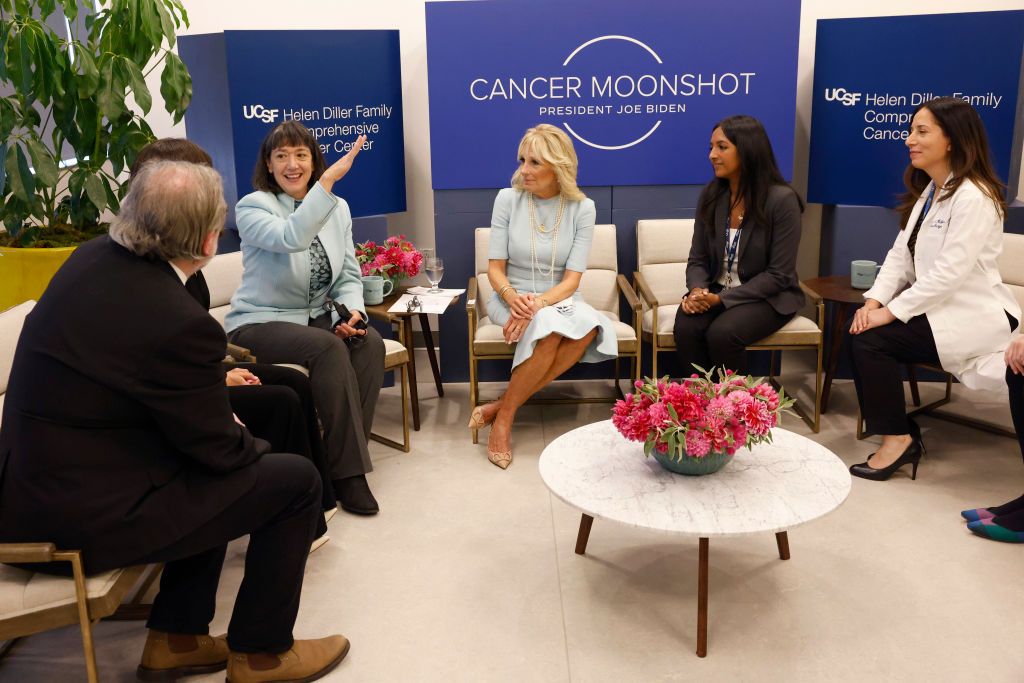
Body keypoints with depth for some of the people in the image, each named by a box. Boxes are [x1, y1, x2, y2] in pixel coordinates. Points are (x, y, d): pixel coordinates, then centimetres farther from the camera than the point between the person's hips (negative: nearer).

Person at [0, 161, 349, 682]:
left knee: (218, 473, 27)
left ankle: (174, 639, 30)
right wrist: (257, 447, 8)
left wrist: (213, 381, 12)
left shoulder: (92, 255, -2)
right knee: (295, 480, 1)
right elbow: (219, 448, -13)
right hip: (88, 513, -9)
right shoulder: (179, 322, -27)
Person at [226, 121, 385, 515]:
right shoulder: (252, 207, -9)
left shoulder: (336, 208, 7)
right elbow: (291, 238, -32)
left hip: (318, 317, 5)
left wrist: (351, 311, -15)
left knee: (369, 342, -25)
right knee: (329, 349, -33)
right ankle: (347, 469, -23)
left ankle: (345, 454, -16)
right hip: (261, 323, -5)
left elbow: (349, 276, 6)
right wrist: (328, 180, -35)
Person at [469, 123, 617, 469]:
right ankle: (504, 416, -19)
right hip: (512, 298, -2)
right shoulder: (508, 199, -3)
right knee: (549, 327, -36)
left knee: (589, 329, -34)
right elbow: (495, 268, -3)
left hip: (558, 300, 2)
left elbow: (572, 279, -8)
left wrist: (538, 304, -27)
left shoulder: (582, 208, -3)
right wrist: (513, 297, -25)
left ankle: (502, 409, -25)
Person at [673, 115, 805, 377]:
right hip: (716, 291, 4)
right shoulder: (711, 195, 0)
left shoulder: (782, 199, -15)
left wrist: (721, 299, -21)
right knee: (685, 328, -27)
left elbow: (778, 275, -15)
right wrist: (698, 290, -19)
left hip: (767, 297, -4)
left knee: (722, 334, -31)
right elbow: (697, 259, 4)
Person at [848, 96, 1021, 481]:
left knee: (872, 338, -22)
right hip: (938, 306, 8)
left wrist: (891, 311, -23)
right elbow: (901, 254, 5)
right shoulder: (927, 190, 12)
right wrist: (874, 301, -10)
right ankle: (898, 435, -2)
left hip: (974, 315, -8)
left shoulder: (974, 198, -17)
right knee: (860, 330, -12)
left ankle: (897, 438, -5)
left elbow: (949, 272, -24)